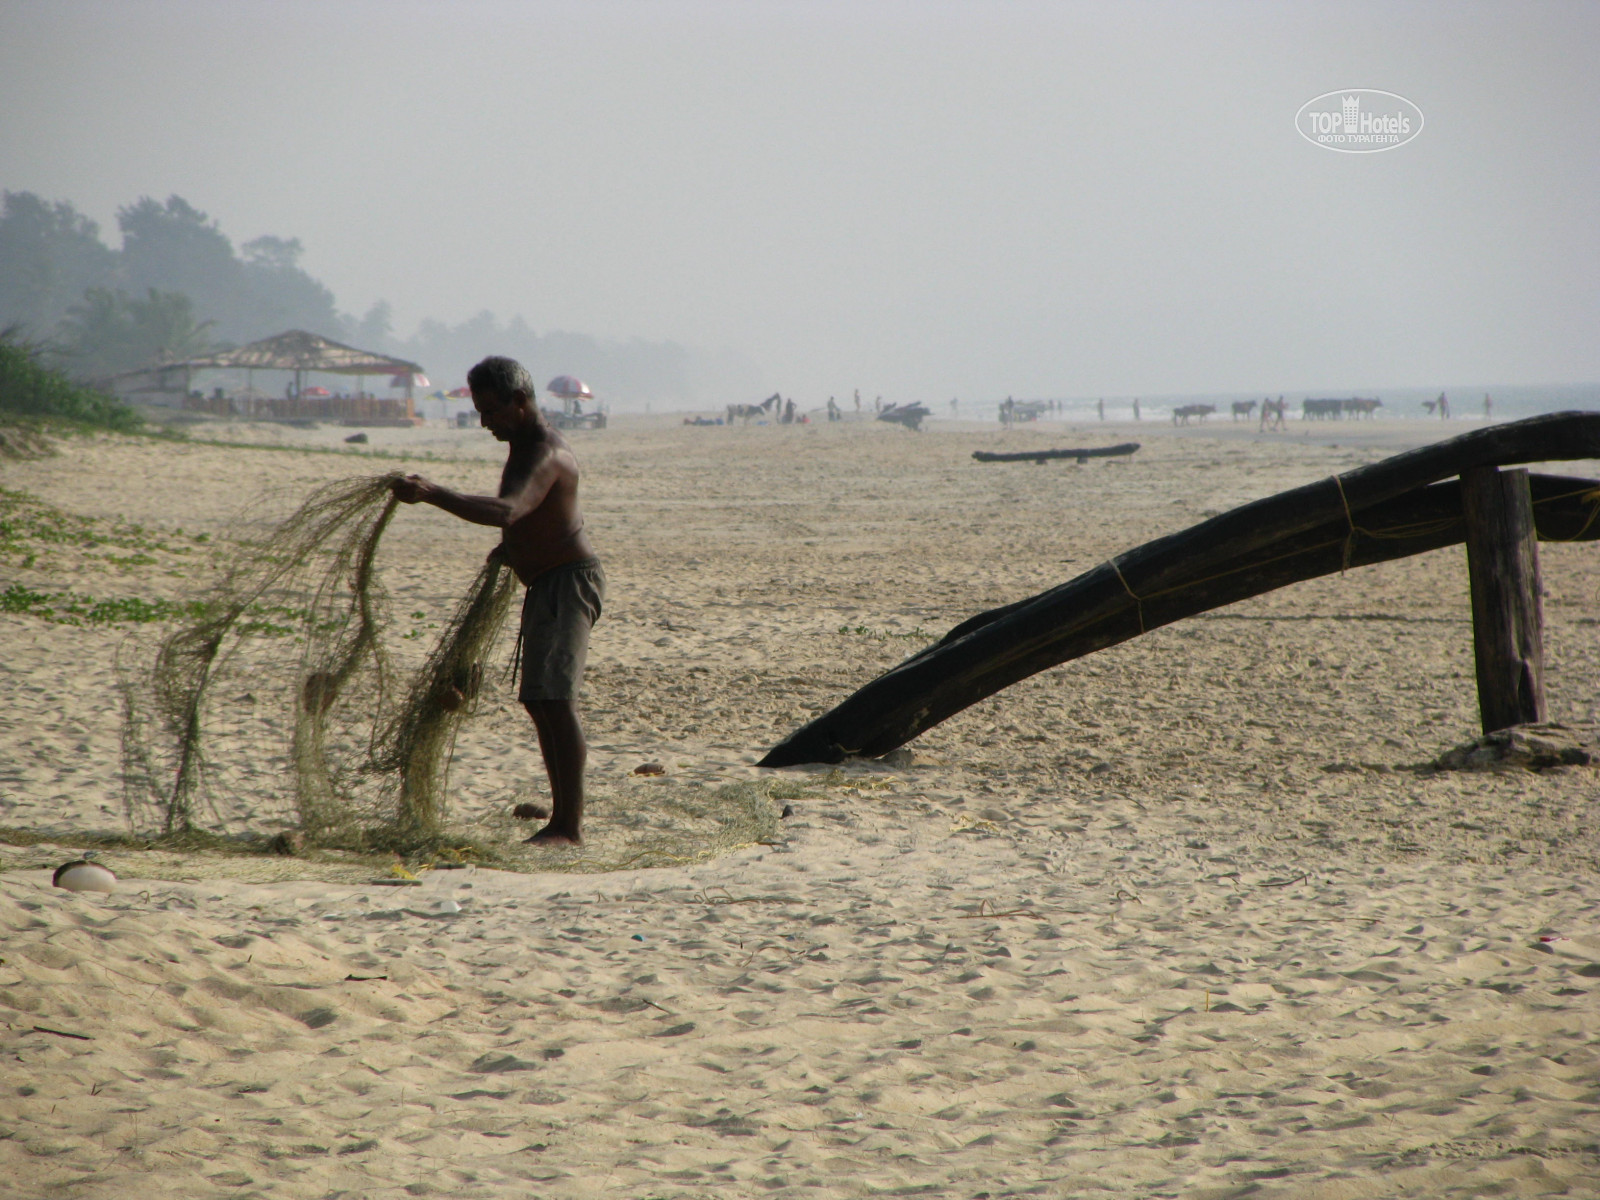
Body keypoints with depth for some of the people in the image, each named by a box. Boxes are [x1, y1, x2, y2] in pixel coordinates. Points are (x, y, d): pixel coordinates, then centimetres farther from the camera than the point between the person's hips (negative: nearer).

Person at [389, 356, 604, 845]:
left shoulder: (545, 455, -22)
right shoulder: (523, 445, 12)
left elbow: (506, 511, -41)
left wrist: (432, 494, -48)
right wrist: (513, 548, 12)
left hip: (570, 581, -11)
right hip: (545, 585, 11)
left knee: (556, 699, -16)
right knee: (539, 702, 12)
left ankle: (570, 825, -17)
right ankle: (561, 819, 18)